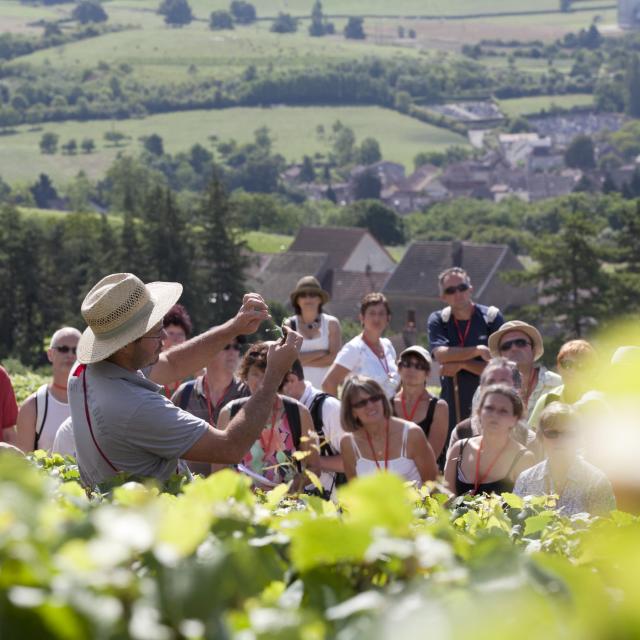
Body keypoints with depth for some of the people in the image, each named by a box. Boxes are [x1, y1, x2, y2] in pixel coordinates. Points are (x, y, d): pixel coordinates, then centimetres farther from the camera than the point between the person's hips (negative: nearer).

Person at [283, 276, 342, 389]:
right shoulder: (290, 324, 6)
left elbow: (334, 357, -4)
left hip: (325, 388, 0)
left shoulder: (331, 323, 5)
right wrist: (321, 352, -8)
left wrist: (304, 360, -5)